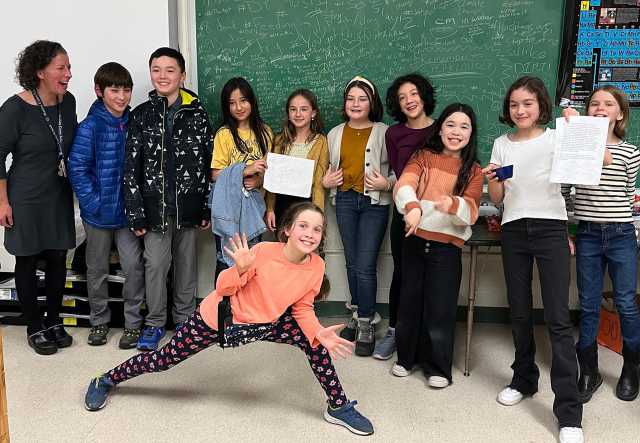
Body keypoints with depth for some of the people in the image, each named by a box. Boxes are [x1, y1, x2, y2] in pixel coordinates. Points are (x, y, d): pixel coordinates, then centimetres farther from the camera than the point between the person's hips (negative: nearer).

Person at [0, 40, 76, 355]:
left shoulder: (68, 101, 0)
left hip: (60, 197, 5)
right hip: (26, 200, -5)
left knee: (58, 258, 11)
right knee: (27, 261, 8)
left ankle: (54, 321, 29)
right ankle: (35, 328, 23)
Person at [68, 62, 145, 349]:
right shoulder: (90, 127, -10)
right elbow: (77, 168, -11)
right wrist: (93, 202, -15)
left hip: (128, 209, 2)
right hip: (99, 212, -2)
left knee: (134, 266, -1)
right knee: (97, 270, 13)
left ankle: (133, 322, 15)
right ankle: (99, 321, 31)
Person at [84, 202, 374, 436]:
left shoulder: (316, 267, -16)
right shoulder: (264, 252, -30)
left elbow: (302, 308, -3)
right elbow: (222, 288, -20)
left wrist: (320, 333, -19)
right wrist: (241, 268, -40)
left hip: (264, 324, 4)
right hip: (217, 319, -3)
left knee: (313, 341, -11)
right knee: (165, 359, 6)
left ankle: (338, 407, 8)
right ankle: (105, 381, 35)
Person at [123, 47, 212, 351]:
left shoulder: (197, 114, 1)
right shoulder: (141, 115, 1)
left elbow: (208, 163, 2)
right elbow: (131, 168, 0)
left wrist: (207, 208, 0)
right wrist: (135, 212, -5)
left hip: (189, 203, 0)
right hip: (155, 204, 0)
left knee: (186, 263, 11)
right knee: (155, 264, 2)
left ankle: (184, 319, 27)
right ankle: (155, 323, 19)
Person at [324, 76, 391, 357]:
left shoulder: (384, 132, -2)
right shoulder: (335, 134, 11)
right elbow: (327, 168, 20)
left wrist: (386, 183, -20)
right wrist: (325, 181, 0)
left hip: (374, 203, -4)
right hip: (345, 201, 4)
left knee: (365, 266, -7)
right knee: (352, 263, 11)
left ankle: (366, 326, 6)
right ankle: (359, 316, 27)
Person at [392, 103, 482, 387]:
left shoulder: (473, 170, 4)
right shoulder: (423, 157, 5)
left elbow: (471, 212, -9)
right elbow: (404, 184, -14)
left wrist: (452, 204, -32)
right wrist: (412, 206, -36)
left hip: (447, 245, -1)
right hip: (415, 239, 1)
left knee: (440, 307, 1)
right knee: (409, 300, 11)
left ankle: (437, 367, 19)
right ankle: (406, 357, 30)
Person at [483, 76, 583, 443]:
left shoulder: (557, 139, 2)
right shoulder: (501, 144, 10)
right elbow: (497, 199, 9)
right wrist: (492, 180, -11)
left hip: (551, 229, -3)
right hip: (514, 231, 3)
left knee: (559, 319, -6)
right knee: (520, 313, 11)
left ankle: (569, 413, -1)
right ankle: (524, 380, 32)